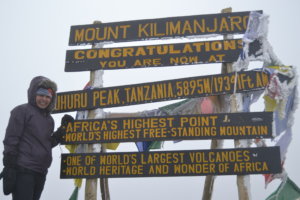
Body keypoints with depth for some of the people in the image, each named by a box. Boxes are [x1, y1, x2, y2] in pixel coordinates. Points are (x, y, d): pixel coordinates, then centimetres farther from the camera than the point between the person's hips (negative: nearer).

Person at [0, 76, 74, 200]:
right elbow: (11, 140, -10)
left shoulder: (49, 119, 18)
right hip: (23, 170, -7)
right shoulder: (21, 111, -3)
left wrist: (62, 130, 6)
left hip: (41, 172, 8)